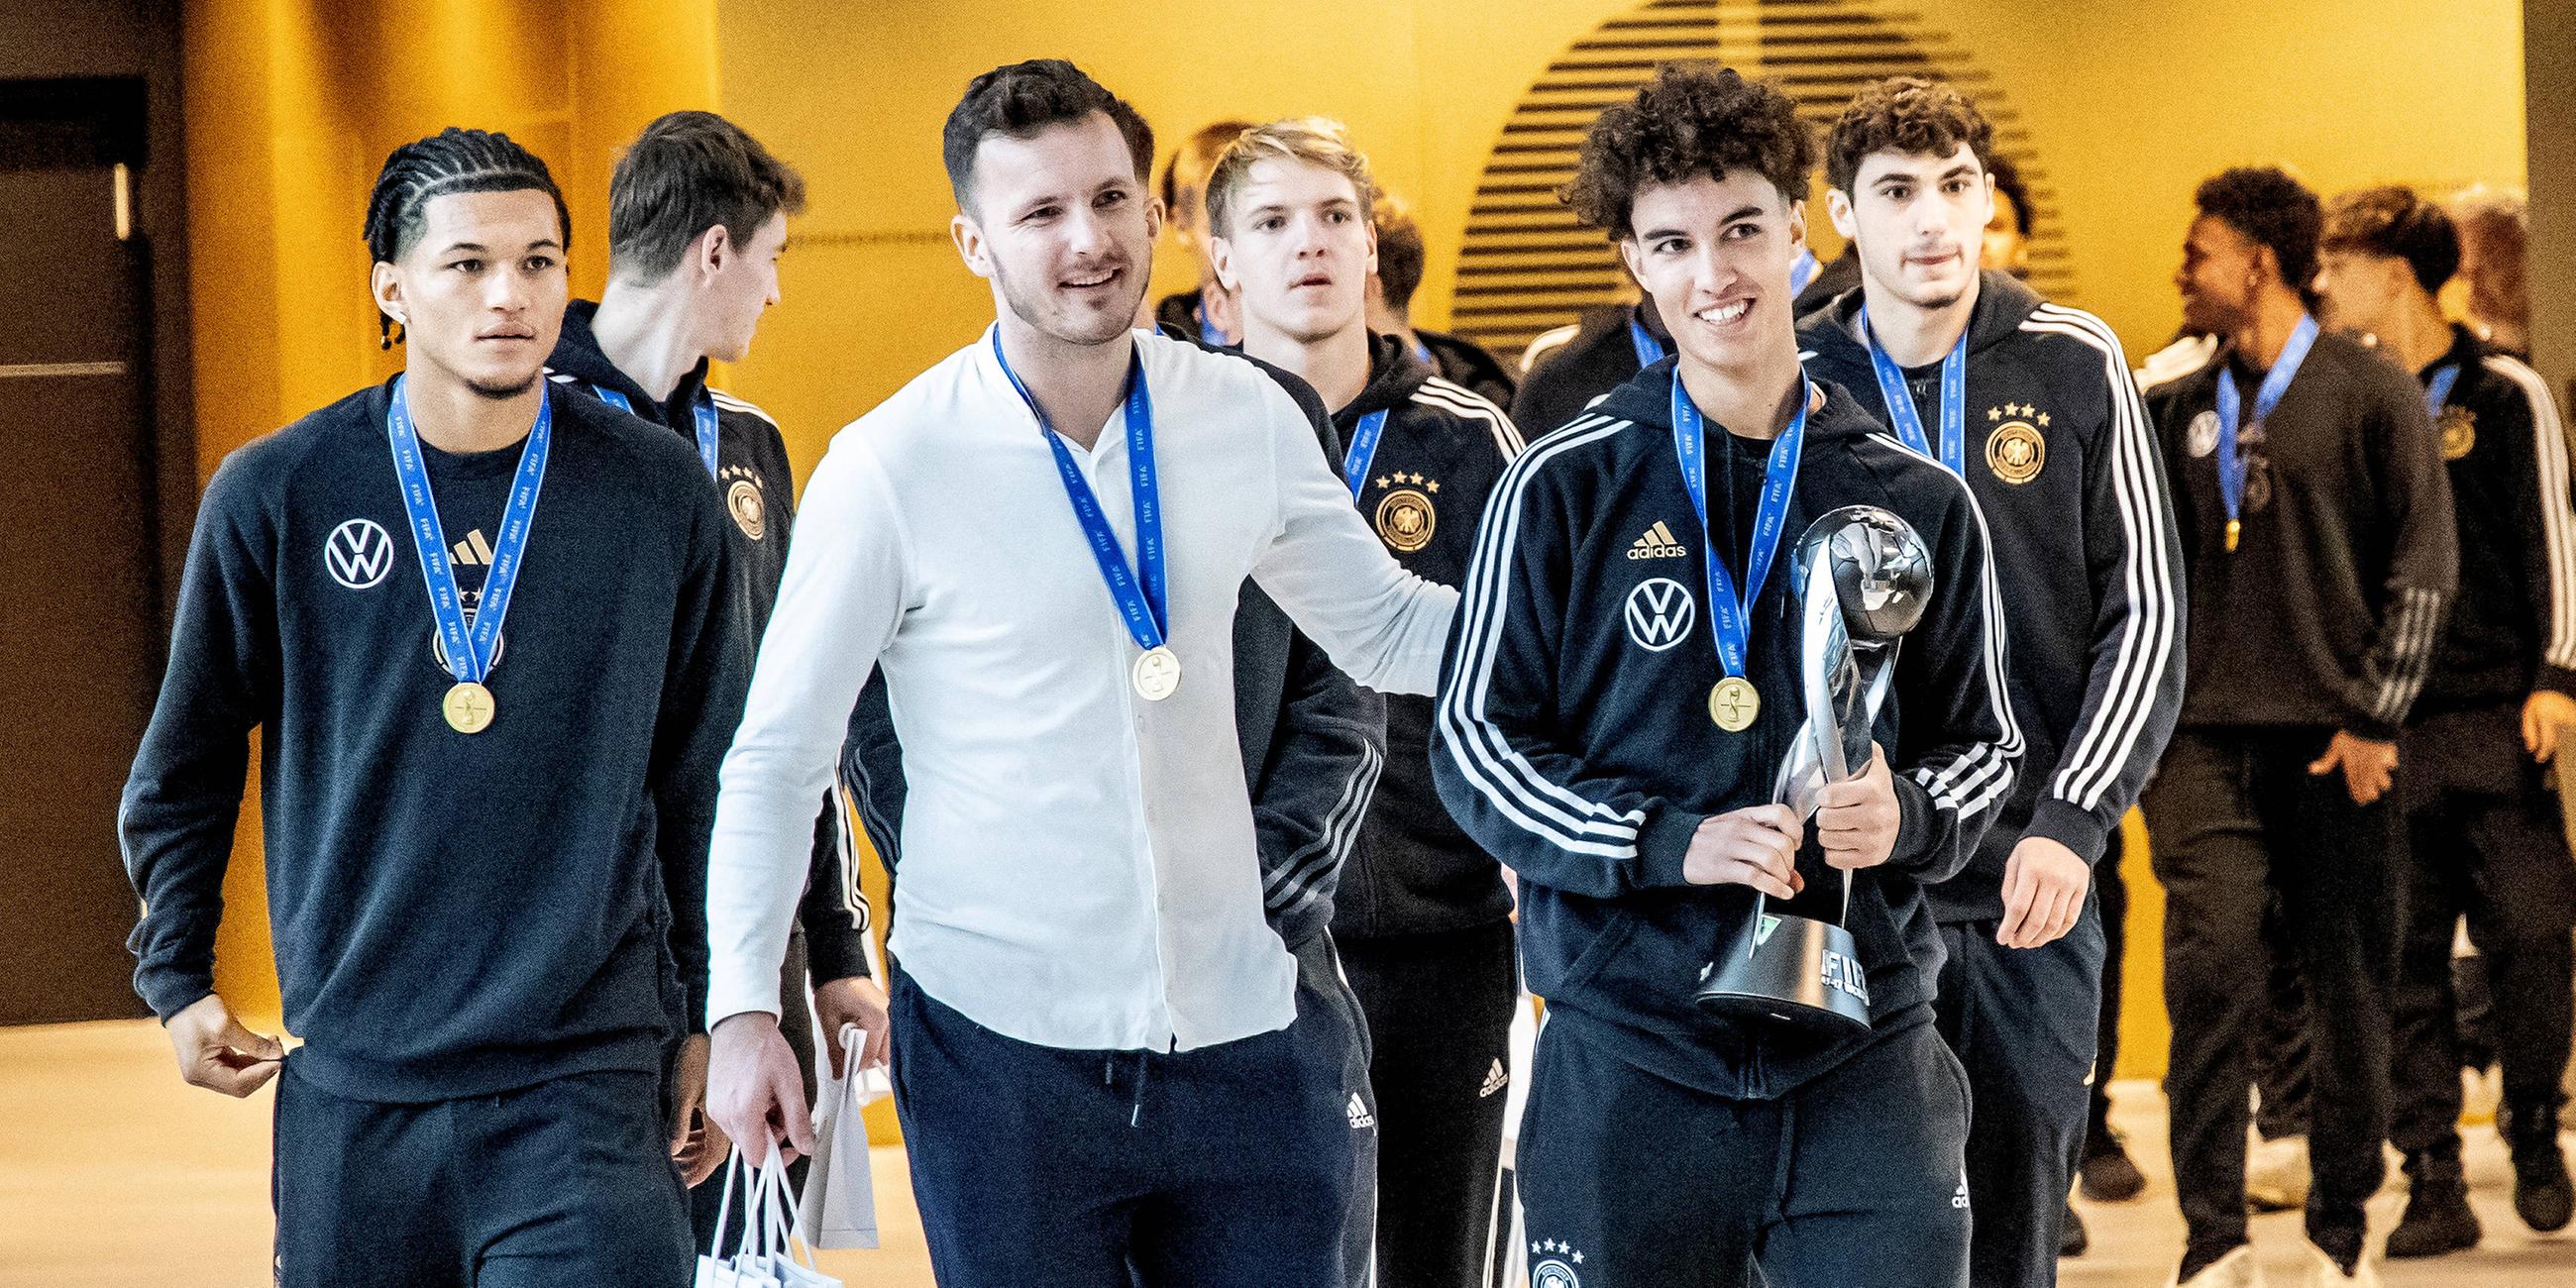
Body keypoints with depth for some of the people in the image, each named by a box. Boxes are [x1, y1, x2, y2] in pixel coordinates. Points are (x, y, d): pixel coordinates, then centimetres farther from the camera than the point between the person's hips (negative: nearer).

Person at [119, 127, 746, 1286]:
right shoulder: (276, 496, 1)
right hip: (351, 1092, 1)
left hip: (584, 1086, -1)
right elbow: (185, 764, 13)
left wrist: (710, 1018, 11)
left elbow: (708, 783, 10)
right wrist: (177, 978, 11)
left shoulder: (660, 496, 3)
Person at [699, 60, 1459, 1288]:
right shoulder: (891, 469, -9)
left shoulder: (1249, 417, 2)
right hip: (1001, 1048, -3)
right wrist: (743, 1010, -10)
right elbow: (778, 758, -4)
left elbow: (1385, 631, 14)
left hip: (1236, 1032, 3)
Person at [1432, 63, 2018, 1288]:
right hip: (1628, 1060, -1)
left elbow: (1982, 741, 14)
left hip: (1863, 1052, 1)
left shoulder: (1918, 505, 7)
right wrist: (1671, 842, -15)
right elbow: (1475, 738, 0)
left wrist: (1909, 816, -10)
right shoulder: (1566, 486, 1)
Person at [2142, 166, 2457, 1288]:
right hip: (2205, 734, 2)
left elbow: (2422, 565, -1)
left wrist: (2376, 715, -7)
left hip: (2330, 737, -2)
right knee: (2211, 966, -13)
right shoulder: (2182, 408, 12)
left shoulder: (2373, 397, 1)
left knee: (2346, 986, 4)